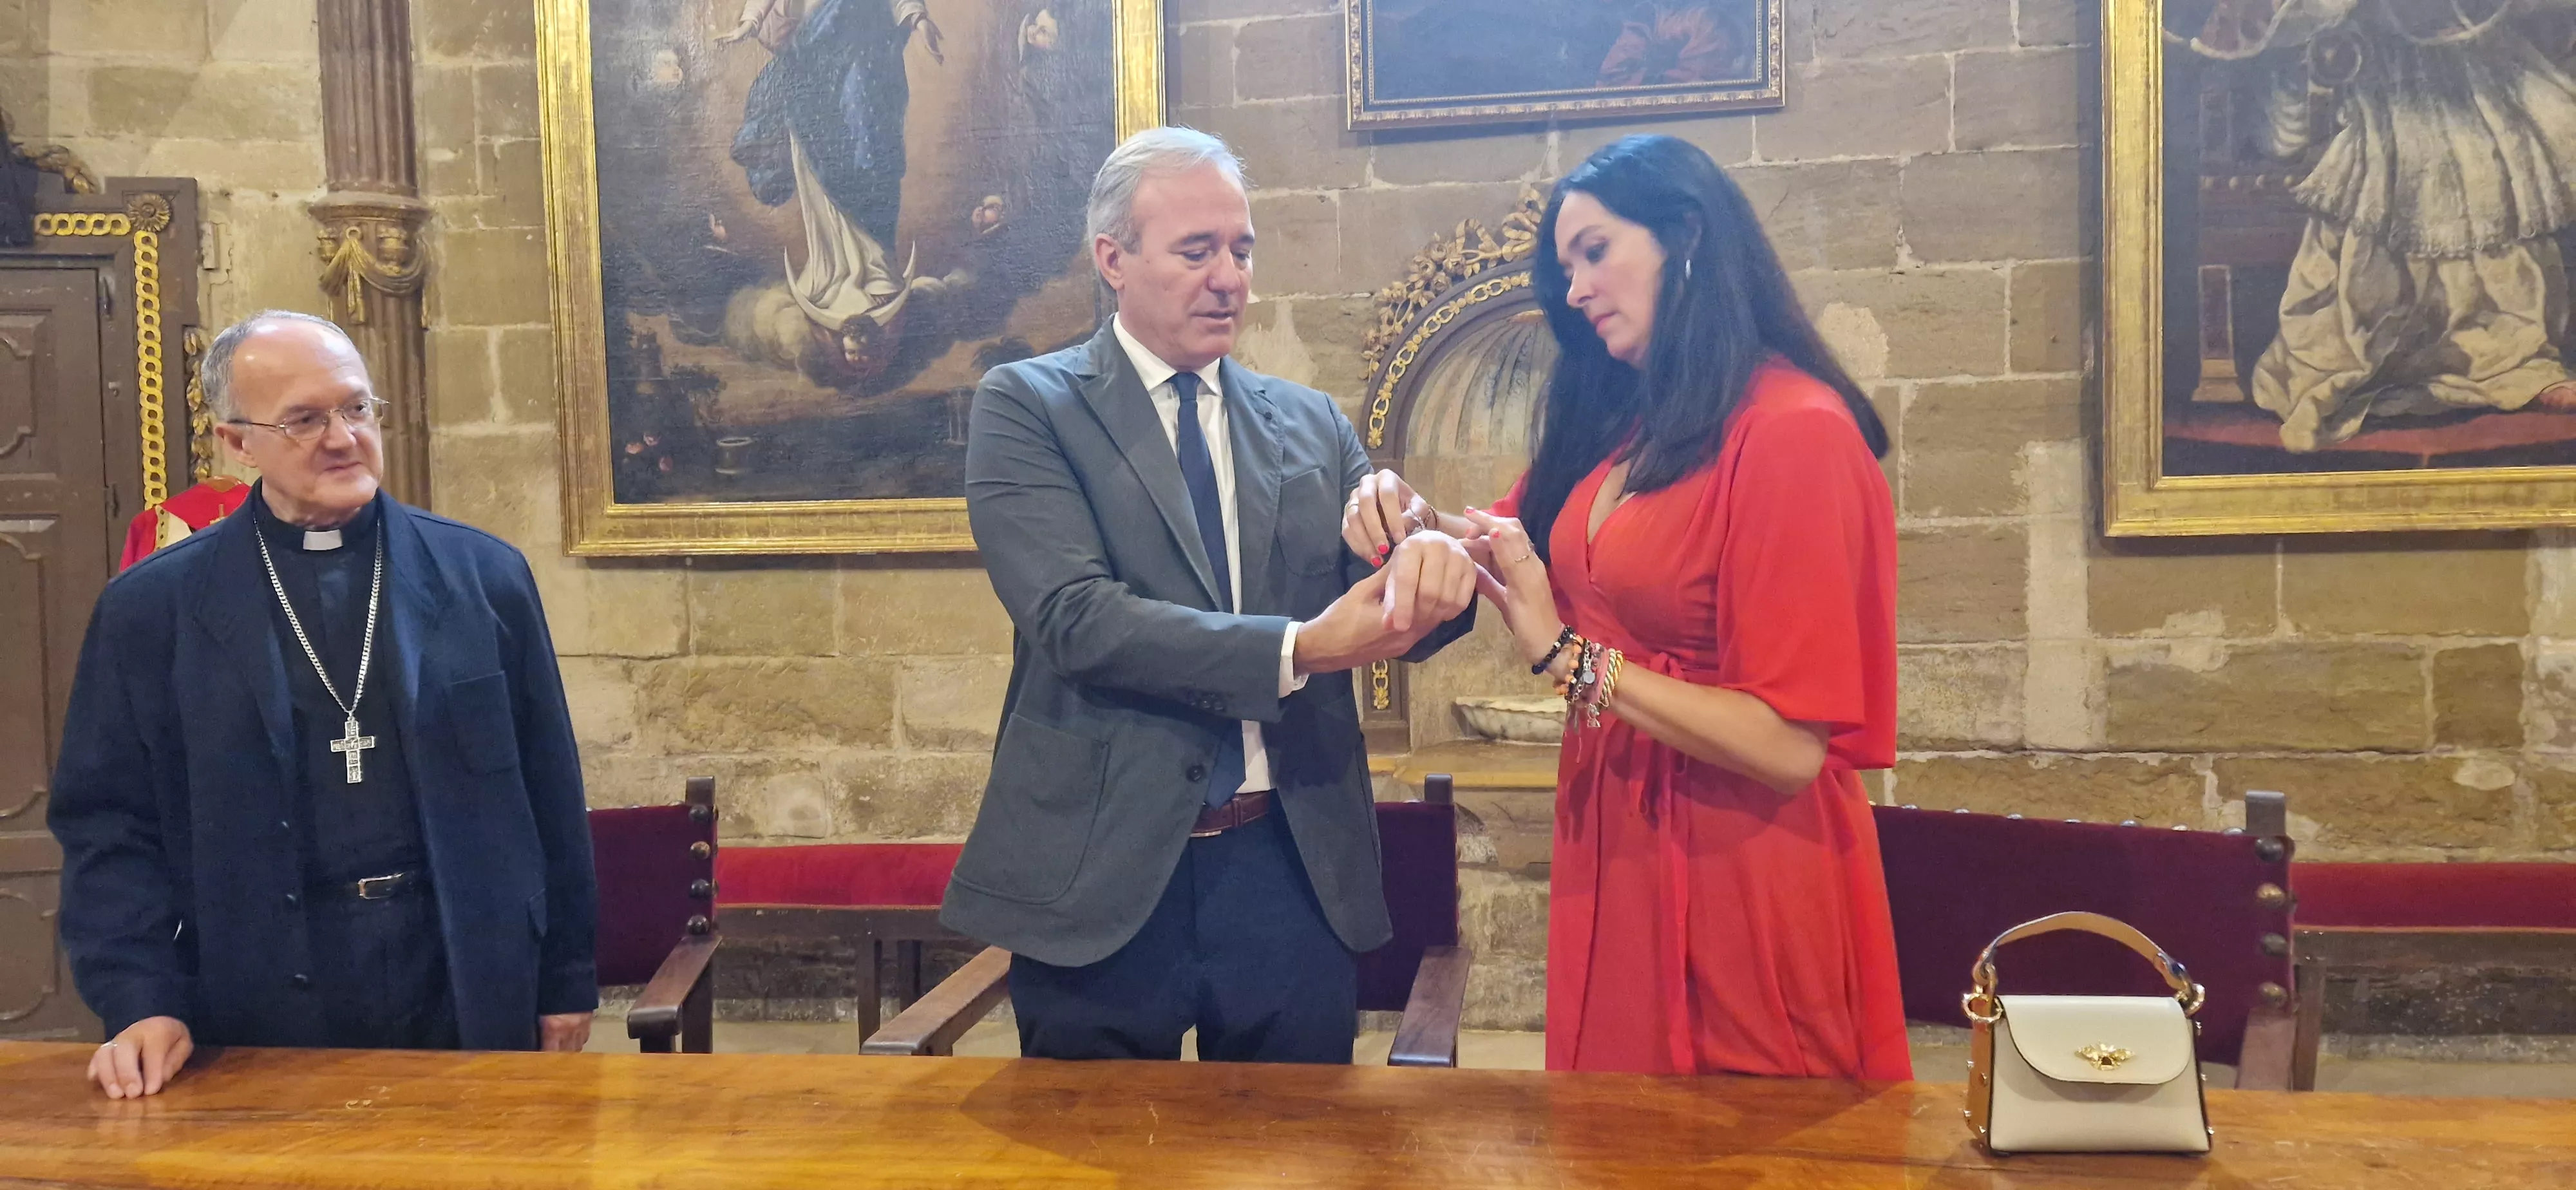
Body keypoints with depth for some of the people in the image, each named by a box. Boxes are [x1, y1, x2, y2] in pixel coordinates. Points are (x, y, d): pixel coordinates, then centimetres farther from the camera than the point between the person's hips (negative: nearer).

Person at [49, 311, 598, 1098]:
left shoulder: (484, 576, 3)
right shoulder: (153, 607, 2)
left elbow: (548, 791, 6)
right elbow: (108, 821, 3)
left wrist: (567, 982, 6)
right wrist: (143, 1003, -9)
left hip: (472, 1000, 1)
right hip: (263, 1024, -1)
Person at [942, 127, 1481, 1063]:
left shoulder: (1312, 424, 11)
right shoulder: (1025, 406, -2)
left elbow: (1384, 607, 5)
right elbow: (1075, 617, -15)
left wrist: (1430, 563, -19)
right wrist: (1298, 649, -23)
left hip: (1297, 870, 3)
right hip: (1103, 878, -3)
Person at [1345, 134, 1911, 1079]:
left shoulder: (1796, 433, -18)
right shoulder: (1625, 425, 7)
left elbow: (1788, 747, -22)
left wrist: (1569, 655, -20)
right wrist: (1413, 517, -6)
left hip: (1738, 886, -7)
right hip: (1618, 856, 7)